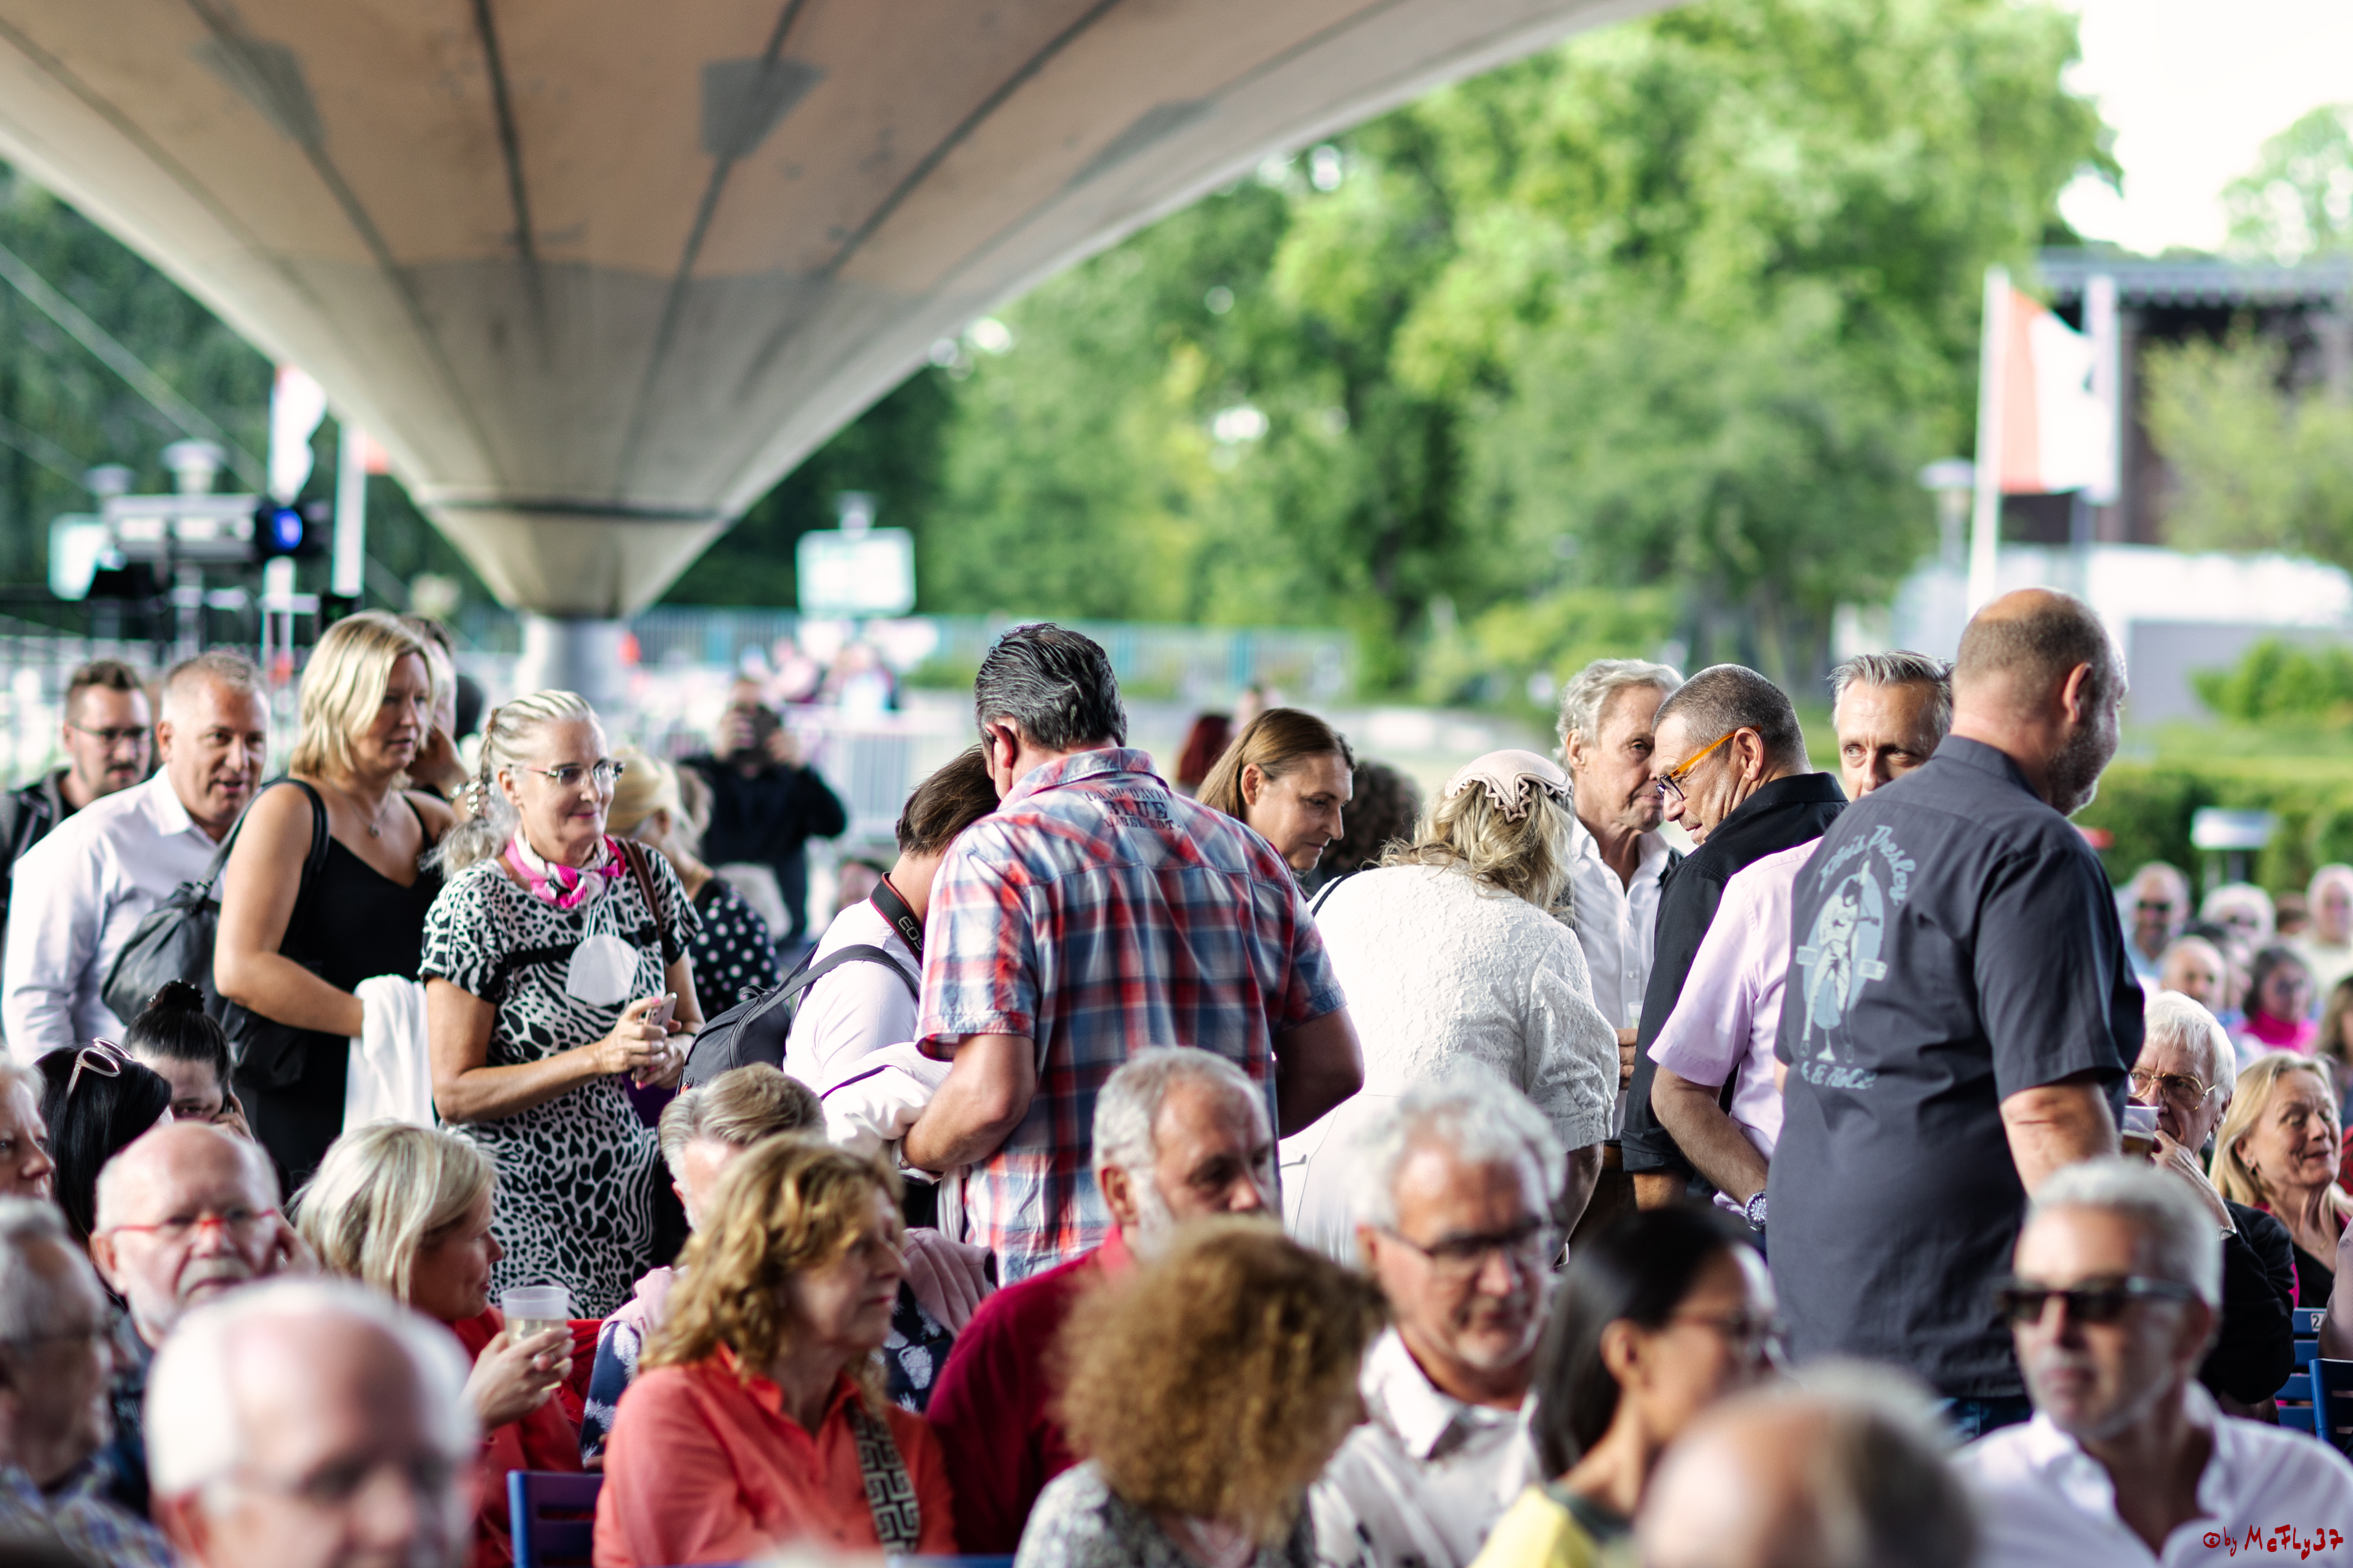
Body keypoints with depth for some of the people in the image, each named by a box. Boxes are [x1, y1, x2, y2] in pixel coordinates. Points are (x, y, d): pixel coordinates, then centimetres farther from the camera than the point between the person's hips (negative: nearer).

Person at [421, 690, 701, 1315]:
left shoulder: (648, 877, 7)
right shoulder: (476, 905, -8)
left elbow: (692, 1027, 17)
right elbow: (455, 1095, -10)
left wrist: (669, 1055, -6)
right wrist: (600, 1058, -18)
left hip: (635, 1203, 4)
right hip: (524, 1209, -4)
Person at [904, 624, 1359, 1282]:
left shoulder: (996, 854, -5)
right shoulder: (1244, 850, 11)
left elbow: (990, 1094, -14)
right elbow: (1333, 1069, 12)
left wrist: (911, 1155, 6)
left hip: (1059, 1275, -5)